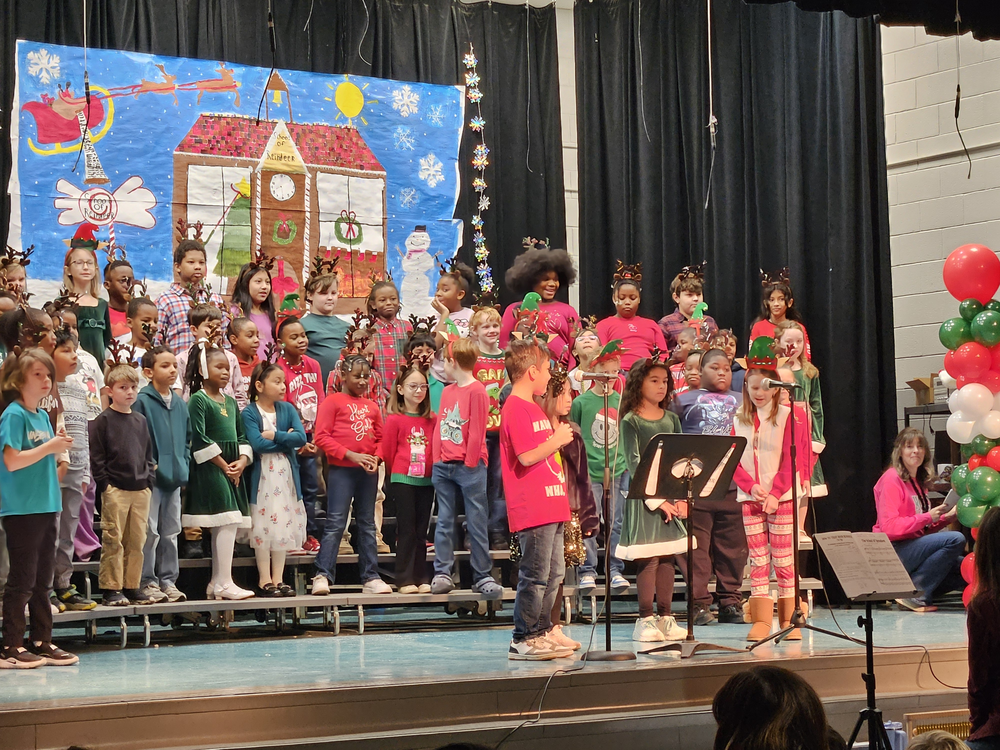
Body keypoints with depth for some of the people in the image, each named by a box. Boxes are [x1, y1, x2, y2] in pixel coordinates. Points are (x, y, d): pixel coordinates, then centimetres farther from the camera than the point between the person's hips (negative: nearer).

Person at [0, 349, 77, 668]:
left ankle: (42, 642, 18)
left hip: (46, 505, 8)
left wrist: (59, 446, 4)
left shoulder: (43, 416, 14)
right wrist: (49, 447, -16)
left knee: (42, 579, 12)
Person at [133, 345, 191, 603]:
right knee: (150, 532, -4)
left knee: (171, 532, 12)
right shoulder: (142, 401, -8)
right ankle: (147, 582, 3)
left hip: (175, 478, 7)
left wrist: (183, 465, 9)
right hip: (151, 478, -7)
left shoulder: (180, 404, 12)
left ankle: (168, 580, 19)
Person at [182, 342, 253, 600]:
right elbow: (200, 439, -14)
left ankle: (216, 584, 13)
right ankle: (224, 584, -13)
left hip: (233, 469, 8)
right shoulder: (198, 400, -7)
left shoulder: (231, 402, 18)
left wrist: (242, 461, -1)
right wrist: (224, 465, -13)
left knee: (227, 526, 7)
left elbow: (241, 436, 18)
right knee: (227, 521, -15)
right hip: (210, 469, -8)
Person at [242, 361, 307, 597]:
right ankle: (264, 580, 6)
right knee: (263, 527, -1)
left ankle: (278, 579, 13)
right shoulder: (249, 413, -5)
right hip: (262, 476, -4)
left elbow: (301, 437, -6)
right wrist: (286, 439, -10)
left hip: (285, 475, 4)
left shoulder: (287, 409, 7)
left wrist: (274, 435, -14)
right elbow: (257, 444, -18)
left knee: (284, 525, 6)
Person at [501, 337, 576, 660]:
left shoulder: (533, 408, 20)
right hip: (532, 509, -11)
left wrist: (559, 437, 15)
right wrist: (557, 440, -12)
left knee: (554, 572, 15)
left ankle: (542, 630, 23)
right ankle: (523, 640, -3)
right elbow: (527, 456, -22)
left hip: (550, 506, 11)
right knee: (536, 575, -8)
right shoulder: (516, 409, -13)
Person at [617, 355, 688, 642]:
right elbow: (633, 463, -10)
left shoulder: (671, 419, 12)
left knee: (668, 556, 6)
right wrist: (656, 499, -15)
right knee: (648, 559, -6)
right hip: (643, 496, -5)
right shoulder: (630, 421, -4)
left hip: (671, 493, 5)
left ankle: (665, 617, 11)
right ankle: (646, 619, 0)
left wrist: (683, 496, -3)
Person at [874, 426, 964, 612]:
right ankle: (915, 594, -20)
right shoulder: (892, 479, -9)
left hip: (913, 550, 9)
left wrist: (947, 517, 4)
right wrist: (927, 517, -16)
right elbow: (889, 526, -19)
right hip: (894, 551, -9)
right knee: (956, 539, -23)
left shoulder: (918, 482, 17)